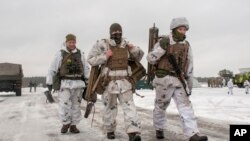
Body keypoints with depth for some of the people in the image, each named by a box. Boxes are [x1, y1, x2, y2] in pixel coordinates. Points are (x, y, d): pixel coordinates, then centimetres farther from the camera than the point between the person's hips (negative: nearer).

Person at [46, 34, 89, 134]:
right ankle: (66, 123, 14)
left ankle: (73, 126, 16)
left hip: (78, 83, 3)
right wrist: (49, 83, -5)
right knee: (64, 106, -8)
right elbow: (52, 69, -2)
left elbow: (86, 69, 11)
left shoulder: (80, 54, 7)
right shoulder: (60, 54, -1)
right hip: (65, 83, -2)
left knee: (76, 105, 6)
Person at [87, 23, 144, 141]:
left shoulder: (126, 45, 7)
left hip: (124, 81, 3)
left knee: (129, 106, -9)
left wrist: (134, 49, -4)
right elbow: (91, 60, -7)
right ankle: (110, 130, 29)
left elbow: (139, 56, 16)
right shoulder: (102, 44, -6)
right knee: (110, 107, 10)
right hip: (109, 82, -2)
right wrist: (105, 56, -20)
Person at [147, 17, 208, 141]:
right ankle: (159, 129, 31)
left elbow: (189, 67, 14)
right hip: (164, 79, -3)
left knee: (185, 106, -8)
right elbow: (150, 59, -8)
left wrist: (189, 84, 14)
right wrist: (162, 48, -21)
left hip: (179, 81, 4)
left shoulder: (187, 45, 10)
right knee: (160, 106, 9)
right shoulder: (163, 42, -4)